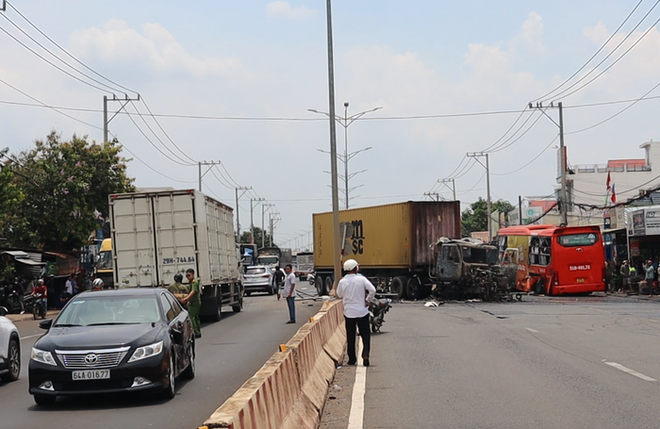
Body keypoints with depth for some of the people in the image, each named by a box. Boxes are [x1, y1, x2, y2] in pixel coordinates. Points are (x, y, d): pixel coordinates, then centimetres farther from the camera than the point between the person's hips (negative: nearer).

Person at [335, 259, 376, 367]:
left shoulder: (342, 282, -5)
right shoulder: (361, 279, -9)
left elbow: (339, 294, 10)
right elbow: (372, 290, -15)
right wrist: (368, 300, -3)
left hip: (349, 312, 1)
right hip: (362, 311, -1)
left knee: (350, 336, 10)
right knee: (365, 334, 7)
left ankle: (352, 359, 13)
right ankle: (365, 354, -12)